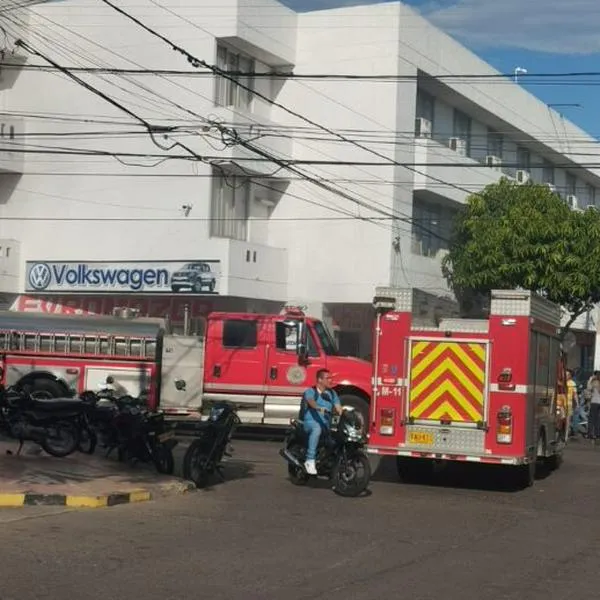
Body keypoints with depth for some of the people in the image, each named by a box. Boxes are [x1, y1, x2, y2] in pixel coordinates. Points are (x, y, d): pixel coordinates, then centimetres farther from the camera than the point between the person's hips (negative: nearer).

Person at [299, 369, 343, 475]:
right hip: (310, 422, -6)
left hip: (326, 424, 6)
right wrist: (319, 408, -45)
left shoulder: (332, 393, 16)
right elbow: (311, 401, -24)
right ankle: (310, 460, -41)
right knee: (317, 428, -39)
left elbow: (338, 408, 5)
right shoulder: (310, 391, 0)